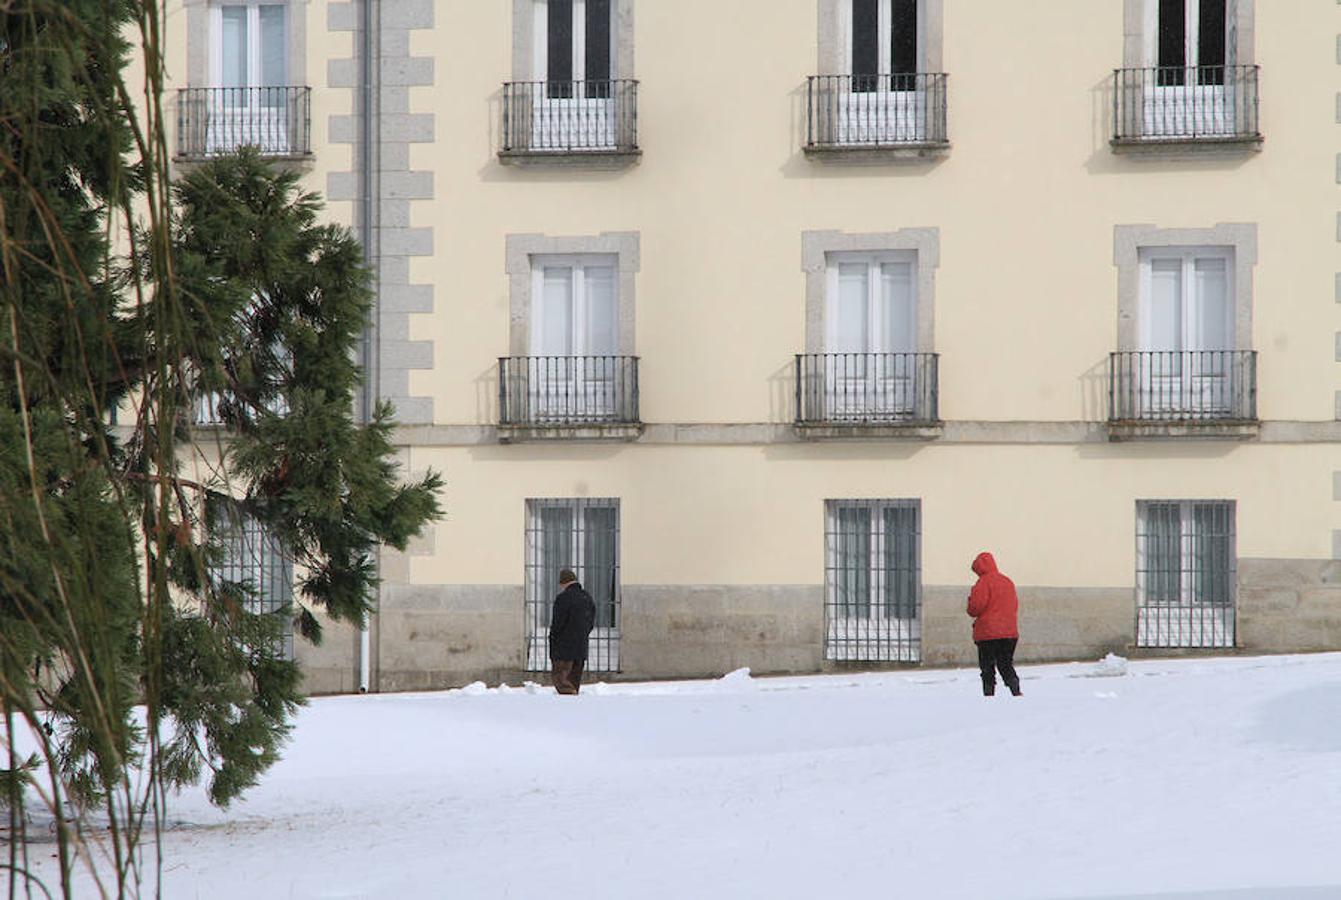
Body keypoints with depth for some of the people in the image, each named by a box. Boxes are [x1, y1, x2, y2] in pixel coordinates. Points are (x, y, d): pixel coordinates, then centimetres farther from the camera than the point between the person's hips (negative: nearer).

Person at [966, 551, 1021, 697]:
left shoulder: (984, 582, -10)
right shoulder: (1008, 582, 12)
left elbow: (977, 605, -15)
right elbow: (1015, 605, 17)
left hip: (987, 632, -6)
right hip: (1010, 633, 6)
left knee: (987, 668, 1)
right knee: (1006, 665, 11)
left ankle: (988, 692, -4)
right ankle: (1016, 690, -5)